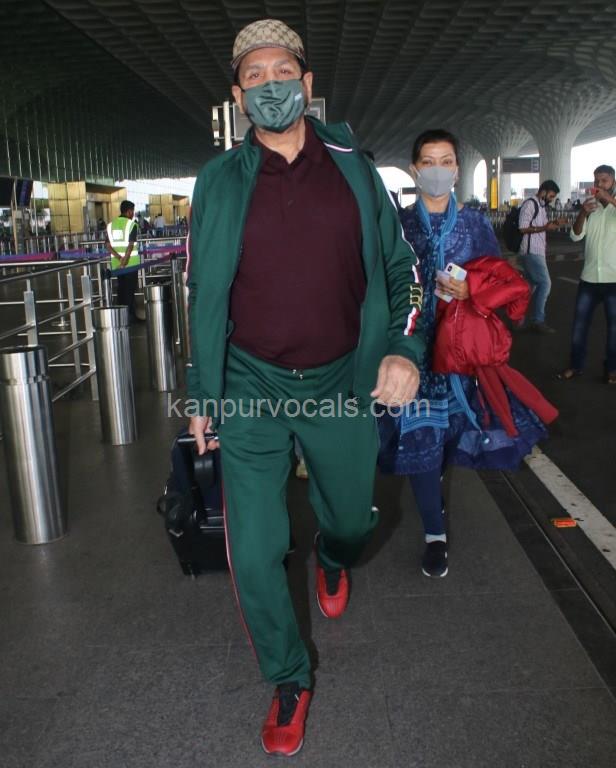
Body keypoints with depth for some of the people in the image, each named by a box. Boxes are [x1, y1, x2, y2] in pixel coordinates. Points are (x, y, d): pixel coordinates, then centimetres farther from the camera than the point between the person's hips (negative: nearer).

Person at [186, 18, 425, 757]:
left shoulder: (353, 168, 2)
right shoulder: (219, 180, 0)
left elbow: (401, 266, 6)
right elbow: (202, 293, 5)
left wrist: (404, 348, -11)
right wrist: (201, 393, 5)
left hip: (342, 387, 1)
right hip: (250, 391, -1)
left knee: (351, 522, 19)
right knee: (253, 558, 0)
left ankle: (332, 558, 60)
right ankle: (290, 680, 29)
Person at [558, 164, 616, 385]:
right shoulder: (590, 206, 9)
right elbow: (576, 236, -2)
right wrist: (583, 213, -17)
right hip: (589, 277, 3)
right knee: (579, 323, 7)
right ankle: (576, 365, 19)